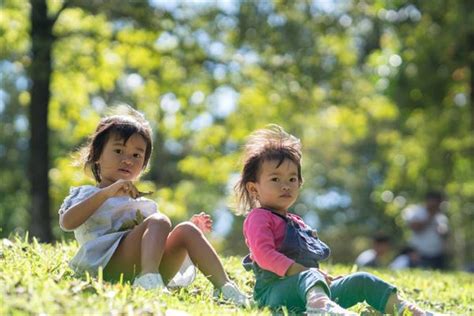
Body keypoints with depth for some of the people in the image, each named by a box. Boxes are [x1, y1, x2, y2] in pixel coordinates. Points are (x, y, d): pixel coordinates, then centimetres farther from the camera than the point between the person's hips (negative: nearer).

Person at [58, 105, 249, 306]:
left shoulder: (143, 204, 35)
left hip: (156, 269, 6)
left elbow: (161, 240, 30)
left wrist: (193, 227, 13)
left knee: (185, 230, -16)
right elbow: (67, 223, -6)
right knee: (158, 221, -25)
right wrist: (107, 192, -13)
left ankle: (223, 286, -26)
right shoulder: (85, 194, 18)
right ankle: (149, 278, -49)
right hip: (110, 269, -5)